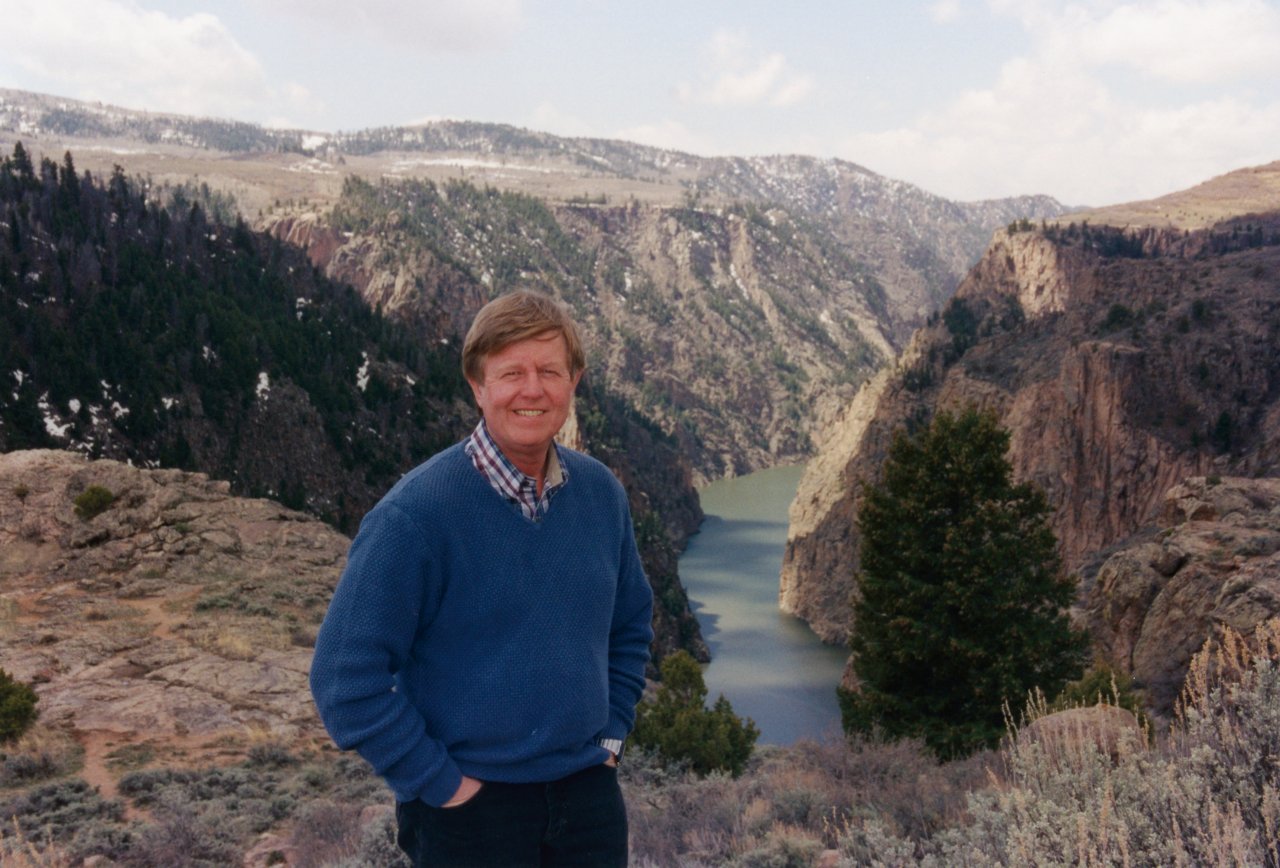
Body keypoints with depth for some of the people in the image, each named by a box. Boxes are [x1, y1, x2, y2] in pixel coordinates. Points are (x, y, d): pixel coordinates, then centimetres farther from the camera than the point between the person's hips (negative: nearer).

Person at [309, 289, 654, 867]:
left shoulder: (601, 494, -1)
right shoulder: (415, 512, -18)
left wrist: (611, 734, 7)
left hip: (589, 795, 5)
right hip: (470, 805, -4)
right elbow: (346, 677, -16)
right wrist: (441, 783, -13)